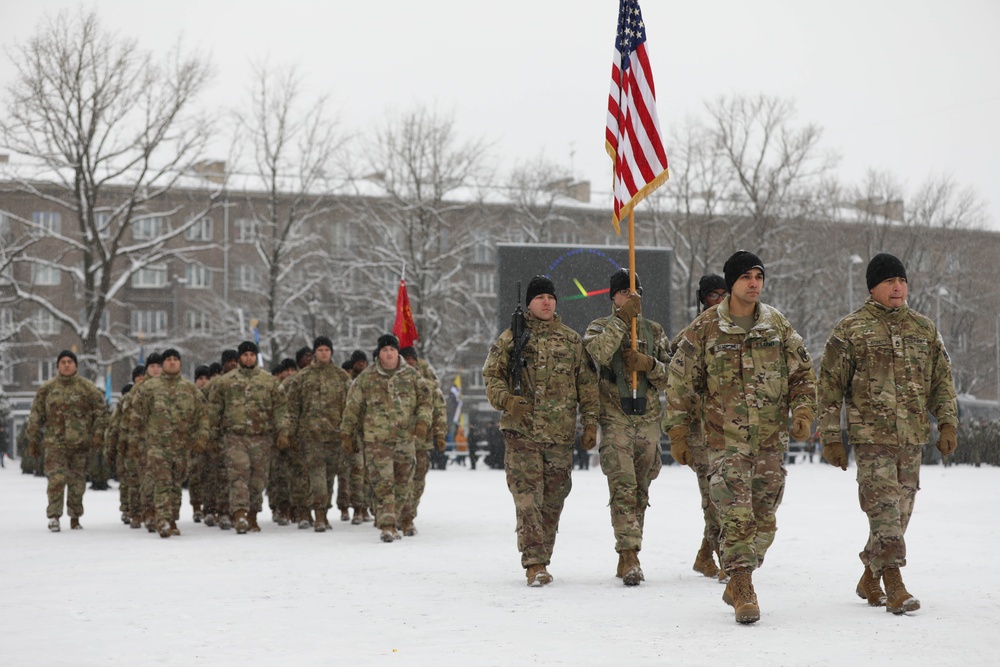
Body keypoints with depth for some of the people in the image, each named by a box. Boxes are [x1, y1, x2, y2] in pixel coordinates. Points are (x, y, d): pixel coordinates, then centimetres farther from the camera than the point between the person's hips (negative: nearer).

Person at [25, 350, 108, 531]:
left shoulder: (87, 388, 4)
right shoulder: (47, 389, 6)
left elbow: (101, 411, 4)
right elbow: (36, 416, 9)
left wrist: (98, 433, -6)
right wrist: (33, 440, 7)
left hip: (80, 442, 1)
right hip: (55, 442, 0)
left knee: (77, 481, 6)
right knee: (56, 479, -13)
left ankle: (75, 517, 18)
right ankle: (53, 516, -8)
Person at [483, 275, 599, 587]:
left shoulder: (572, 340, 11)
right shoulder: (511, 338, 5)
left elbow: (587, 383, 13)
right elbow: (491, 374, 6)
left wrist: (590, 422, 6)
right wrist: (506, 399, -13)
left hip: (561, 433, 3)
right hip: (521, 432, -3)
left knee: (553, 499, 7)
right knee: (527, 499, -10)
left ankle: (540, 557, 19)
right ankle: (534, 564, -12)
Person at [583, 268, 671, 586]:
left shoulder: (654, 331, 14)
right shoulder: (600, 327, 4)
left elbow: (671, 377, 10)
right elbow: (598, 353, -20)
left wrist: (649, 364, -9)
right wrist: (622, 318, -20)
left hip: (648, 419, 4)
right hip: (615, 419, -4)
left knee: (640, 491, 7)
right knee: (623, 487, -16)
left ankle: (627, 558, 15)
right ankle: (630, 556, -21)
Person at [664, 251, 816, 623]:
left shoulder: (778, 325, 7)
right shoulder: (704, 329, -1)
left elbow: (803, 372, 13)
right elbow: (681, 382, 3)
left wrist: (802, 411, -3)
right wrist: (678, 432, 1)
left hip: (771, 439, 4)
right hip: (725, 440, -3)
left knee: (764, 521, 9)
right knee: (737, 516, -14)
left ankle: (737, 585, 25)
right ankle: (743, 590, -11)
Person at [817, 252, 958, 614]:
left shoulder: (924, 329, 13)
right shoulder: (849, 330, 0)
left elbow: (942, 379, 17)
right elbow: (830, 387, 1)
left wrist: (947, 424, 4)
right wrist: (831, 438, -3)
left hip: (912, 437, 5)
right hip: (871, 436, -5)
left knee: (900, 511, 8)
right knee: (884, 508, -13)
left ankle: (870, 580, 23)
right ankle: (894, 585, -12)